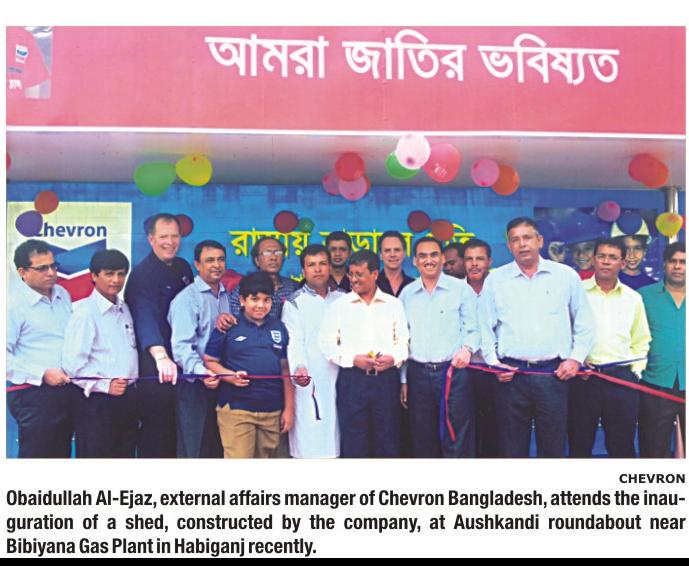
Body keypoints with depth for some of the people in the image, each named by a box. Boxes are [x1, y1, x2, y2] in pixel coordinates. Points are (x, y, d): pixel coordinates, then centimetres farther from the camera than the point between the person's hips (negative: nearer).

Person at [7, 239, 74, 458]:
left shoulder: (62, 294, 10)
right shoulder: (14, 306, -10)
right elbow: (6, 356, -16)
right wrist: (42, 374, -18)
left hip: (67, 390, 6)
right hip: (34, 396, -6)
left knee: (62, 454, 15)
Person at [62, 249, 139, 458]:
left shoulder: (124, 308, 12)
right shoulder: (85, 312, -11)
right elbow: (73, 364, -17)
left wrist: (133, 390, 10)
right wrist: (105, 385, -20)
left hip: (127, 399, 7)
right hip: (97, 401, -7)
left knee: (126, 454, 14)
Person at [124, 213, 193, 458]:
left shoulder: (183, 267, 10)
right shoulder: (142, 274, -14)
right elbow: (145, 317, -29)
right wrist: (160, 355, -44)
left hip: (180, 361, 7)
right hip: (155, 365, -7)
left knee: (177, 431, 14)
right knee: (155, 432, -1)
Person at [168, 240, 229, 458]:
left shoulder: (228, 297, 12)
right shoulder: (186, 299, -8)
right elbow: (181, 345, -20)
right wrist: (200, 371, -34)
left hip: (222, 383, 6)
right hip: (195, 385, -6)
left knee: (220, 448, 14)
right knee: (194, 449, 0)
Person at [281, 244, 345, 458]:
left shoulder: (343, 299, 15)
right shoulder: (294, 303, 4)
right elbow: (294, 342, -8)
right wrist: (299, 367, -25)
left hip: (340, 382, 3)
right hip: (309, 384, -3)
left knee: (337, 439, 4)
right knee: (310, 445, -5)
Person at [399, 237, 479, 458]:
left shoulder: (461, 289, 1)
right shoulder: (407, 294, 10)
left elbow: (472, 330, 2)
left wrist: (467, 348, -19)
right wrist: (403, 380, 11)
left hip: (454, 372, -3)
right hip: (418, 375, 3)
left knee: (456, 443, -3)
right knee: (422, 443, 10)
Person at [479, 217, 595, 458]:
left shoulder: (567, 276, 7)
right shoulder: (495, 280, 7)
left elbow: (584, 323, 10)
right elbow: (484, 327, 9)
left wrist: (576, 358, 1)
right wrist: (493, 361, -1)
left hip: (554, 374, 0)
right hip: (510, 376, 0)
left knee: (553, 447, 5)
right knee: (512, 447, 6)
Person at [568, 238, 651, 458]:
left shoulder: (633, 298, 11)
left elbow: (641, 341, 17)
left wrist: (636, 371, 6)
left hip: (622, 379, 2)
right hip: (582, 377, -2)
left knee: (622, 446, 7)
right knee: (579, 445, 6)